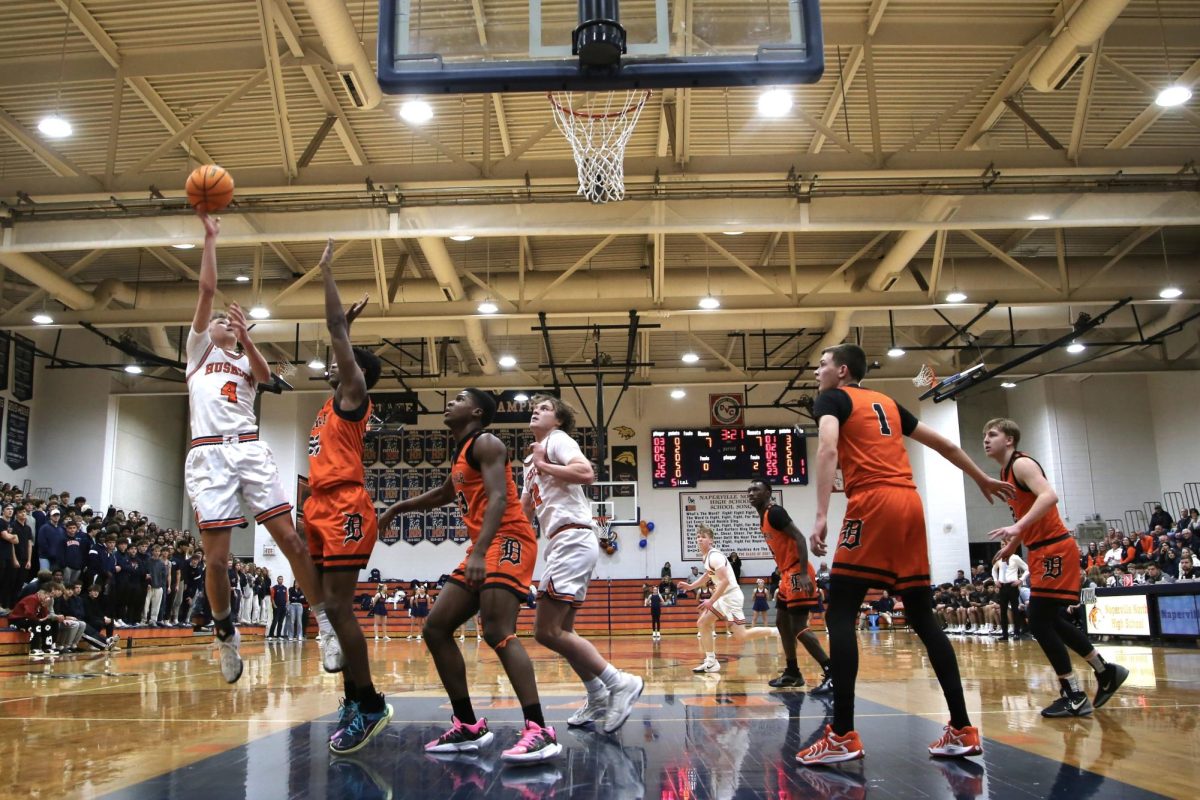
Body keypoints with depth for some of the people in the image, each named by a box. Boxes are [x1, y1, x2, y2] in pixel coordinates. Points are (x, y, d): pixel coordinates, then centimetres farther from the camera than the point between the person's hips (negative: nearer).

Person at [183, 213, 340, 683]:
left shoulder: (247, 362, 24)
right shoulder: (199, 349, 19)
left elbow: (264, 375, -2)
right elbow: (207, 289, 9)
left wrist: (246, 336, -16)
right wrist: (209, 237, 8)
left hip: (250, 450, 2)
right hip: (209, 455, -1)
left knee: (290, 539, -8)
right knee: (216, 558, -4)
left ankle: (327, 623, -3)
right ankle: (226, 635, 17)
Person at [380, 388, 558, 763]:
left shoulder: (486, 443, -6)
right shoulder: (463, 453, 23)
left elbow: (498, 498, -21)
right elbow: (444, 494, 43)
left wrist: (479, 552, -33)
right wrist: (399, 507, 45)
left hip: (508, 541, -10)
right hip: (483, 550, 10)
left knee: (498, 633, -23)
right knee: (436, 628, 7)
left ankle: (540, 731, -24)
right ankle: (468, 726, 11)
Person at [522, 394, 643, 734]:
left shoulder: (557, 439, -2)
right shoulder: (531, 461, 24)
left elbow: (587, 473, -22)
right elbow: (526, 515, 27)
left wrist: (542, 465, -12)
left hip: (572, 539, -10)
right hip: (563, 544, 10)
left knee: (546, 632, -14)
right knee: (561, 631, 14)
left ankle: (619, 683, -11)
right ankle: (598, 697, 23)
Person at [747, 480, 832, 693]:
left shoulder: (774, 512, -13)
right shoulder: (763, 517, 17)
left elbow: (799, 538, -22)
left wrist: (804, 574, -29)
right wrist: (783, 577, 25)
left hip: (797, 574, -11)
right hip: (788, 574, 11)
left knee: (798, 627, -13)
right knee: (782, 623, 16)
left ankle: (832, 673, -13)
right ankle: (792, 673, 24)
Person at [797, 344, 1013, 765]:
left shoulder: (832, 399, 6)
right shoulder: (886, 403, 26)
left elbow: (829, 450, -13)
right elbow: (943, 443, 32)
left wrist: (821, 516, -22)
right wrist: (982, 479, 45)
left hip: (872, 503, -7)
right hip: (910, 503, 7)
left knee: (839, 613, -6)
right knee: (922, 616, 12)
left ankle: (843, 736, -12)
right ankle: (962, 729, 11)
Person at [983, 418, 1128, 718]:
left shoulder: (1022, 464, -12)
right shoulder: (1006, 473, 16)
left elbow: (1049, 496, -29)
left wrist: (1018, 527, -36)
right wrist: (1013, 544, 19)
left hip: (1054, 549, -10)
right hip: (1043, 551, 10)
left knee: (1039, 622, -10)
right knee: (1050, 621, 15)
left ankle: (1074, 696, -3)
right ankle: (1106, 671, 27)